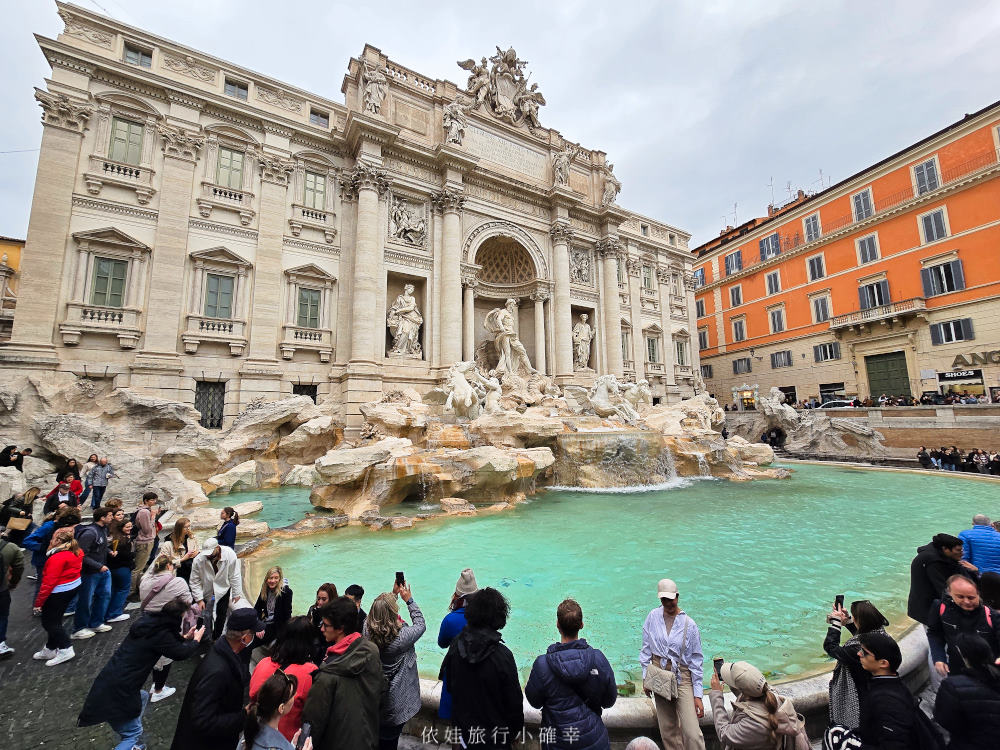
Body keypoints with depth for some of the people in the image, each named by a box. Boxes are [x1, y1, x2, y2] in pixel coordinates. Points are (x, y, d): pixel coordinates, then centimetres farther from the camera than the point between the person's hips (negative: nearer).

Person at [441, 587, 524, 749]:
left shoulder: (456, 645, -15)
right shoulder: (502, 655, -29)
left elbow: (449, 684, 1)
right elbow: (514, 699, -18)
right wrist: (515, 729, 1)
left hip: (463, 724, 4)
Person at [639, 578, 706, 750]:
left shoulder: (689, 624, -9)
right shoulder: (653, 616, -3)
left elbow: (696, 661, -4)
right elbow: (646, 649, 5)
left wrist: (697, 695, -5)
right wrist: (646, 678, 4)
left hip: (682, 676, -2)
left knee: (692, 732, -10)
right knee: (668, 729, 11)